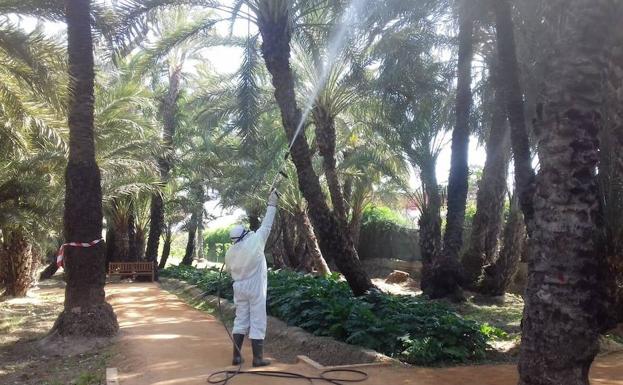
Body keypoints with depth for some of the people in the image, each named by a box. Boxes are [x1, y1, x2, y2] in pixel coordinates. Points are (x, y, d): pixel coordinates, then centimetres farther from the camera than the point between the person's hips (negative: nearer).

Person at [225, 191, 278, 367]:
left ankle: (236, 356, 13)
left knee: (240, 320, 12)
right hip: (256, 288, -4)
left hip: (239, 288, 5)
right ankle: (257, 358, 3)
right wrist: (272, 204, 1)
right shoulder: (255, 241, -13)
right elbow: (266, 225, -7)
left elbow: (229, 270, 14)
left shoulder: (230, 252, 0)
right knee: (257, 323, 0)